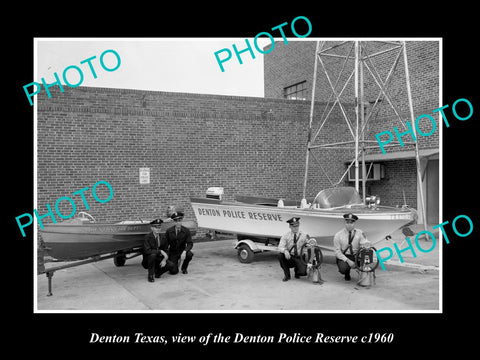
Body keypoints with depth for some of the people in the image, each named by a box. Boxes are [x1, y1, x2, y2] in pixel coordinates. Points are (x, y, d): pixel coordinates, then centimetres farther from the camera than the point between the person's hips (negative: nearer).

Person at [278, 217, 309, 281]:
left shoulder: (303, 236, 0)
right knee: (280, 255, -29)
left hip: (300, 258, -1)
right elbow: (280, 247, -12)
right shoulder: (285, 236, -2)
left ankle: (297, 270, 15)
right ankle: (287, 275, -7)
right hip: (289, 257, 1)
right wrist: (285, 251, -33)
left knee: (303, 272, -27)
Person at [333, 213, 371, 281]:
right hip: (343, 257, -2)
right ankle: (347, 274, 7)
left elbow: (366, 244, -11)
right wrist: (348, 261, -21)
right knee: (343, 269, -33)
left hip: (356, 256, 2)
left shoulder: (359, 233, -4)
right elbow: (337, 251, -9)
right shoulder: (338, 235, -9)